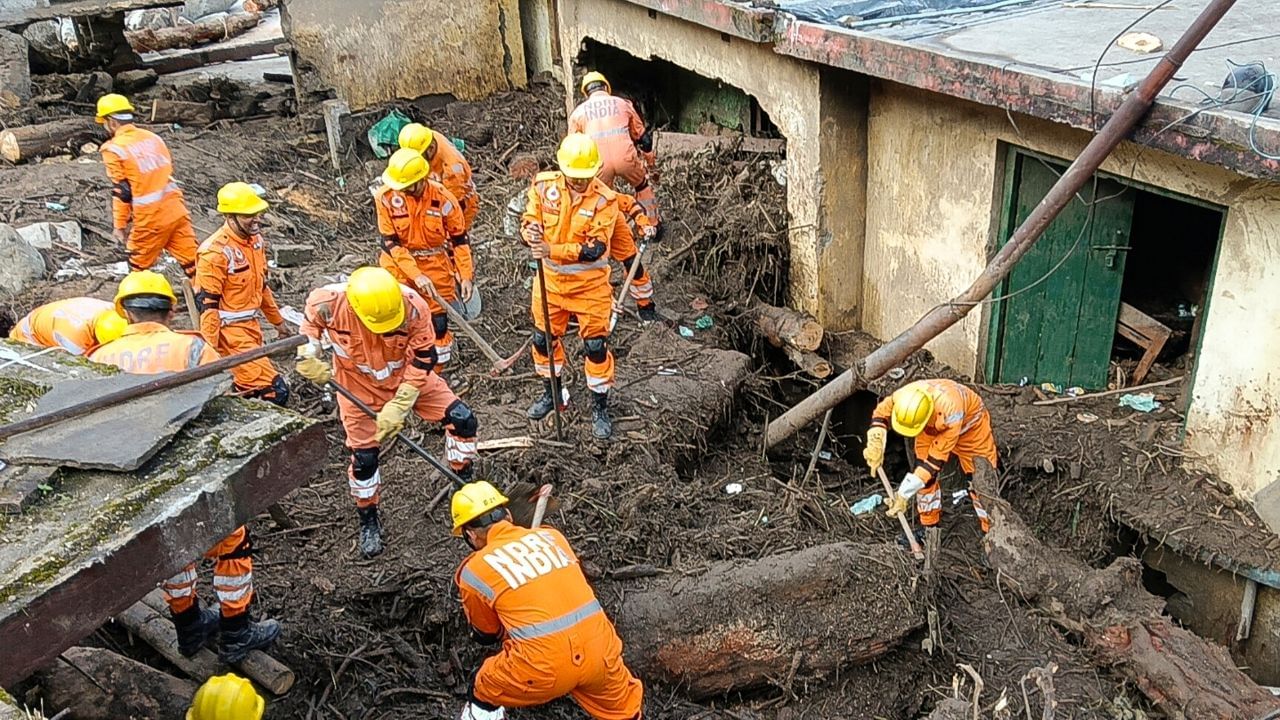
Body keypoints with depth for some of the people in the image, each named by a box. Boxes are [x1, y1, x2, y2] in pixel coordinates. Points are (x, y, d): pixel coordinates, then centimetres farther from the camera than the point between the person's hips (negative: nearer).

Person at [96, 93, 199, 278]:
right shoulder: (153, 137, 10)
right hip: (176, 211, 5)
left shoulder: (114, 149, -7)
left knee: (138, 268, 16)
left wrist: (119, 225, 1)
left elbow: (121, 192, -8)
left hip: (150, 220, -5)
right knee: (192, 262, 5)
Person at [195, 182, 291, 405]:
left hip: (251, 326, 9)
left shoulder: (256, 240, 6)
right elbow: (206, 303, -20)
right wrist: (210, 350, -21)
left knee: (249, 390, 19)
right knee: (275, 391, -13)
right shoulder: (215, 252, -21)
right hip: (229, 331, -9)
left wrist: (277, 320, 24)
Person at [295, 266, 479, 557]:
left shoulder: (413, 306, -32)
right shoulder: (329, 303, -31)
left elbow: (423, 359, -21)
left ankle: (465, 484, 17)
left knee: (462, 419, -8)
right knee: (363, 458, 3)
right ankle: (368, 522, 29)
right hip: (359, 386, -1)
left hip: (408, 377, 1)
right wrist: (308, 357, -11)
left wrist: (398, 406, -23)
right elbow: (311, 318, -3)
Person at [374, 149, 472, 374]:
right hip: (399, 265, 0)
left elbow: (459, 239, -3)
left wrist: (466, 276, -7)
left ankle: (436, 377, 25)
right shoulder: (386, 197, -15)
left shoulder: (442, 198, -14)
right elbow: (390, 243, -14)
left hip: (436, 267, 1)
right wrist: (416, 275, -22)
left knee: (439, 324, 7)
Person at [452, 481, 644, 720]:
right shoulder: (551, 535, 13)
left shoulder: (473, 572, 4)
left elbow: (486, 635, 20)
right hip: (599, 648, 3)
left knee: (484, 692, 25)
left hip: (544, 665, -3)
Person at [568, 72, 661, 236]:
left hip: (599, 163, 0)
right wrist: (649, 162, 36)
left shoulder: (578, 112, 16)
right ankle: (654, 226, 35)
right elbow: (641, 135, 23)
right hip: (626, 158, 1)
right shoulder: (623, 103, 16)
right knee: (643, 185, 29)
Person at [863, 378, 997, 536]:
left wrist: (904, 493, -35)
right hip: (932, 427, 4)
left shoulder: (950, 411, -45)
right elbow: (882, 411, -10)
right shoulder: (903, 398, -34)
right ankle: (929, 527, 15)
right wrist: (875, 445, -27)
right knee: (923, 474, -2)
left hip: (970, 424, -4)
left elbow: (936, 458, -37)